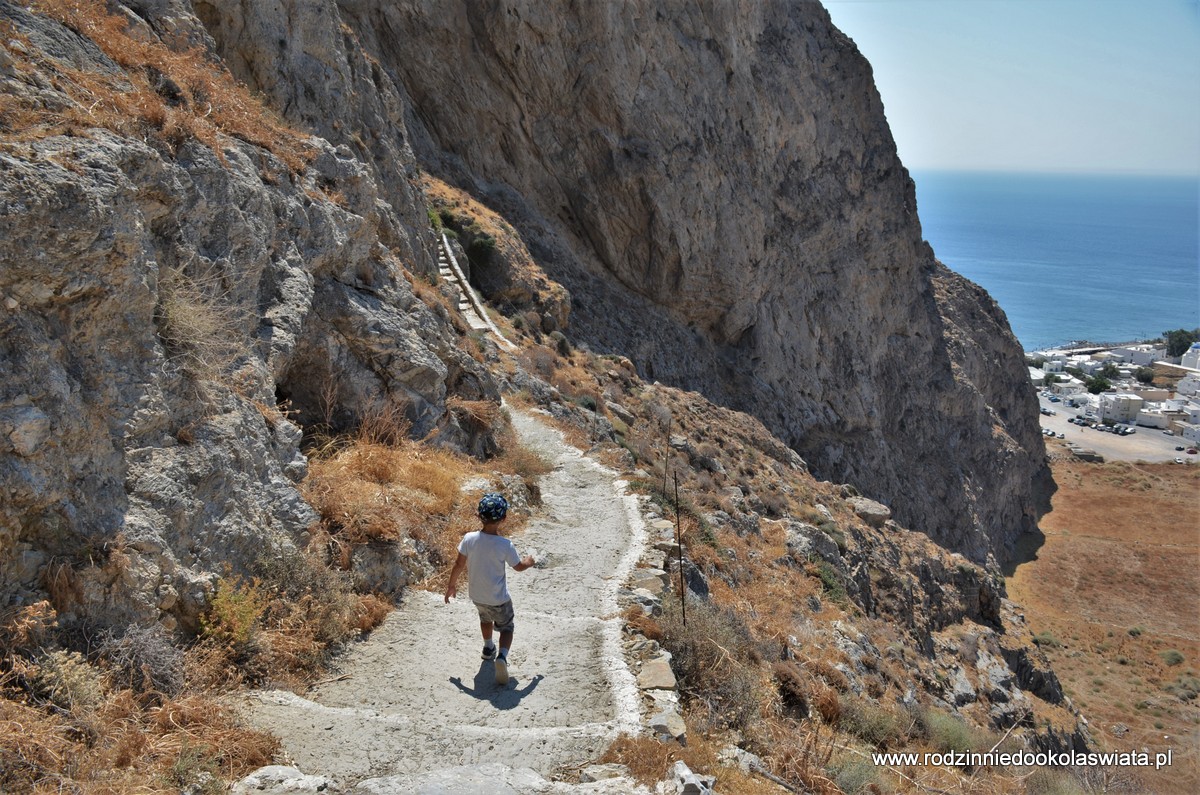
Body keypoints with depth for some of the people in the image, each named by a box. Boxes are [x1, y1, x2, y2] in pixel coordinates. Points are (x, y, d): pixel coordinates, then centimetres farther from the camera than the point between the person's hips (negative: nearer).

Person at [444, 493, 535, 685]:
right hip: (498, 598, -4)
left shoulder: (469, 539, -18)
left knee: (485, 618, 33)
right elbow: (518, 566, -10)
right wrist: (529, 561, 13)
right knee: (506, 627, 16)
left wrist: (452, 584, 8)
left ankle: (488, 648, 50)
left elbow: (459, 564, -8)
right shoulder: (505, 545, -25)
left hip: (476, 594, 4)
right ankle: (502, 656, -9)